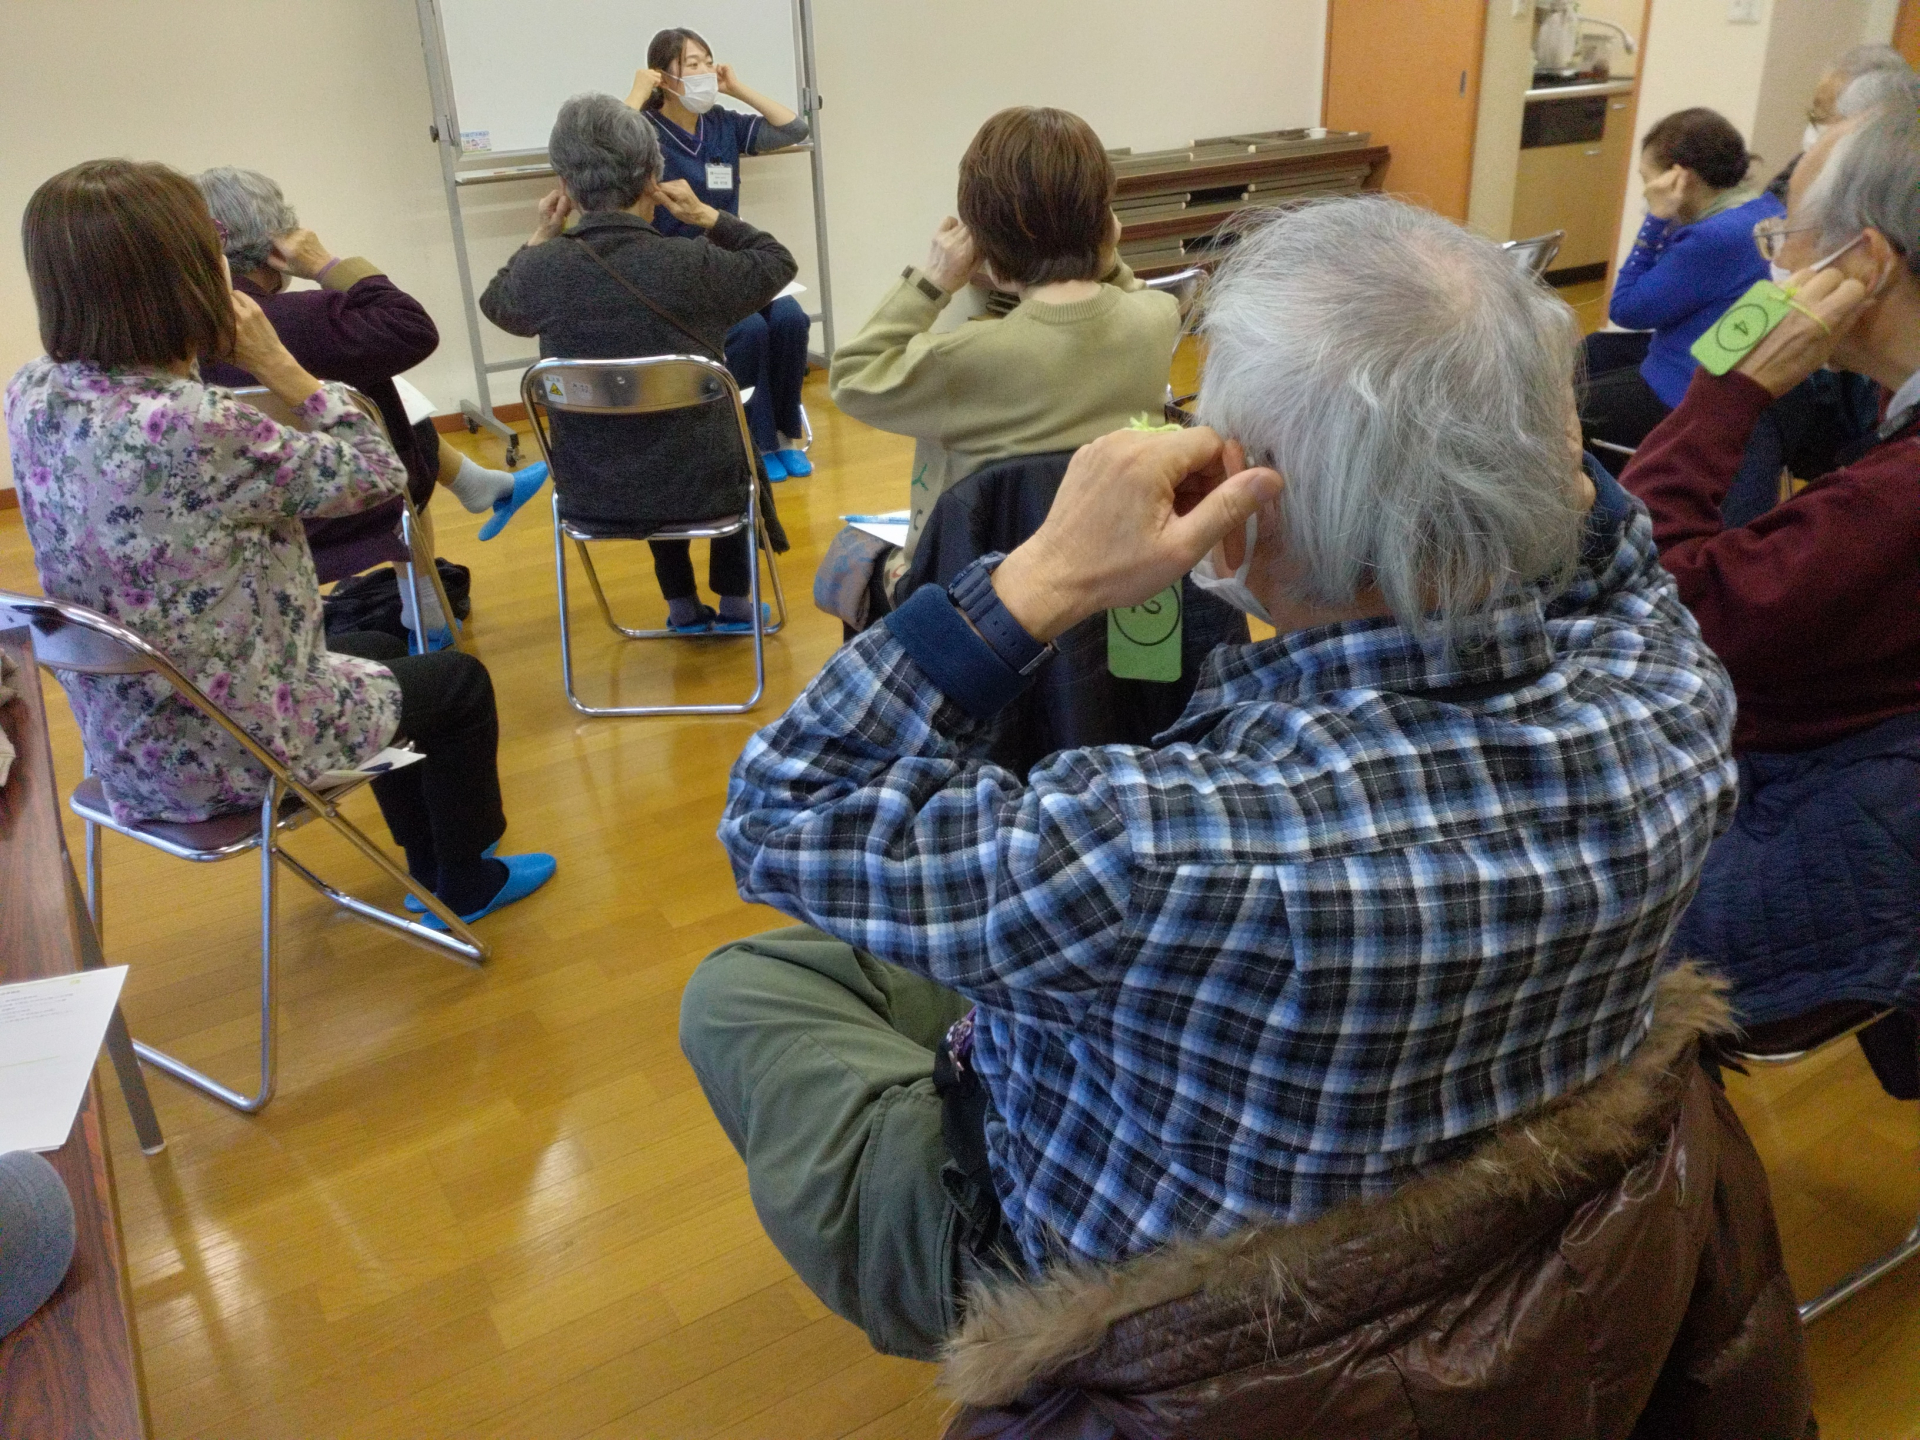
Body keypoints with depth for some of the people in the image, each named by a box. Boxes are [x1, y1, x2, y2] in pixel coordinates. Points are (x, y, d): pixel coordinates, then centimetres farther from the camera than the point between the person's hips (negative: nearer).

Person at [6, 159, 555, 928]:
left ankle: (433, 867, 43)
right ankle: (465, 884, 35)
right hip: (230, 750, -8)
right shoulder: (197, 426, -31)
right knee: (457, 681, 17)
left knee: (376, 654, 31)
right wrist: (277, 365, -13)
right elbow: (378, 473, -18)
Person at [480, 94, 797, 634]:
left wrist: (541, 236, 13)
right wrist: (706, 215, 3)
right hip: (698, 485, -2)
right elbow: (777, 261, 2)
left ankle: (682, 606, 40)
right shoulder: (691, 264, -19)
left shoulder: (541, 270, -12)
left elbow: (495, 304, 12)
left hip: (591, 495, 2)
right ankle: (734, 603, 38)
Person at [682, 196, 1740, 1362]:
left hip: (1095, 1304, -5)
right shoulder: (1673, 713, -27)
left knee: (740, 987, 17)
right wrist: (1547, 469, -19)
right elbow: (1623, 574, 0)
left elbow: (782, 816, -29)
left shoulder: (1171, 851, -47)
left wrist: (1040, 579, -37)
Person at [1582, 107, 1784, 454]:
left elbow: (1624, 310, -19)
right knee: (1588, 353, 26)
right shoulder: (1764, 208, 2)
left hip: (1690, 397, -11)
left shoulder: (1716, 237, -28)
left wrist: (1656, 219, -19)